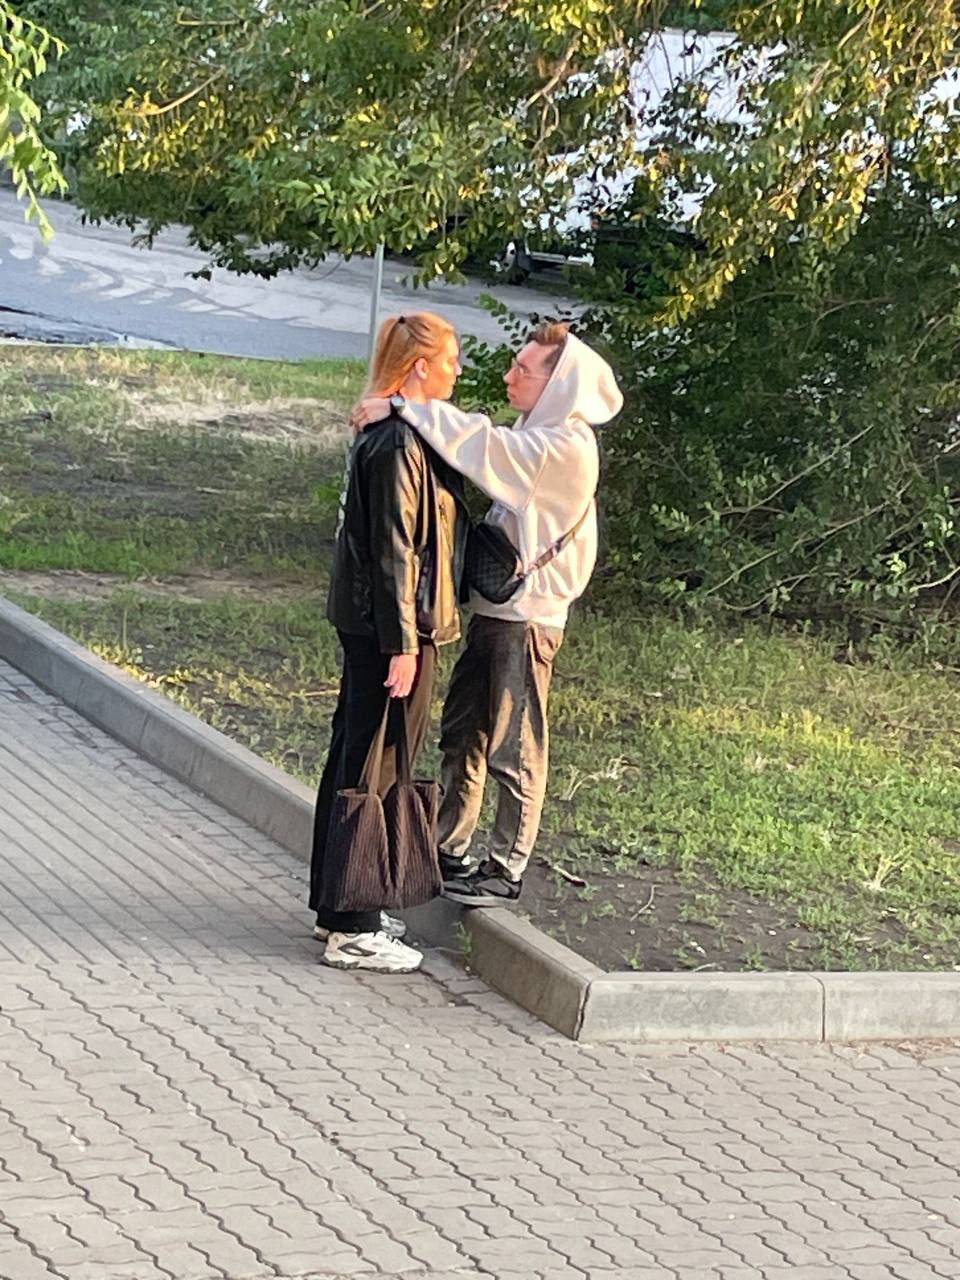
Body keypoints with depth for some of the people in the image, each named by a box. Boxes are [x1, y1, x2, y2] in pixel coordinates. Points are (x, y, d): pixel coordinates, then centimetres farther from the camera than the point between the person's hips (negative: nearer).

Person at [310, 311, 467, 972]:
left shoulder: (389, 433, 13)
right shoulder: (399, 444, -19)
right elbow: (393, 551, -21)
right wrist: (403, 644, -20)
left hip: (363, 620, 10)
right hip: (392, 625, -10)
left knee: (353, 757, 16)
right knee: (376, 768, -5)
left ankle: (339, 905, 27)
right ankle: (353, 930, -1)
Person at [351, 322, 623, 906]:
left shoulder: (567, 447, -19)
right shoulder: (537, 437, 14)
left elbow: (482, 447, -29)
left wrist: (403, 410, -30)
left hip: (527, 617, -10)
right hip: (494, 609, 10)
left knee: (514, 749, 1)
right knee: (462, 735, 15)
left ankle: (507, 869, 11)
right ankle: (451, 852, 26)